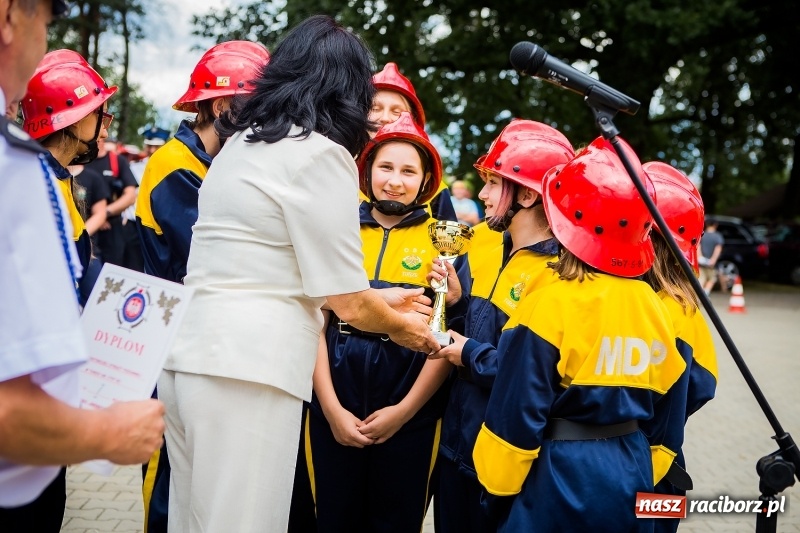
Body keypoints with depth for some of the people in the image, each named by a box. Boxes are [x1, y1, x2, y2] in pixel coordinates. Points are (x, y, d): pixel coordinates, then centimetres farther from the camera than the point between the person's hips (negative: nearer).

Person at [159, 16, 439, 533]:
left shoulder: (242, 141, 15)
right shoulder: (321, 154, -9)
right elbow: (345, 300, -7)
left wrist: (380, 299, 28)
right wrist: (404, 327, 14)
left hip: (189, 356, 8)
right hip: (246, 371, -8)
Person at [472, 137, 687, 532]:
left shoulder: (550, 307, -17)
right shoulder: (654, 307, 0)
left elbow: (516, 416, -14)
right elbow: (664, 401, 11)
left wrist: (498, 486, -3)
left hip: (560, 477, -5)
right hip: (633, 473, 6)